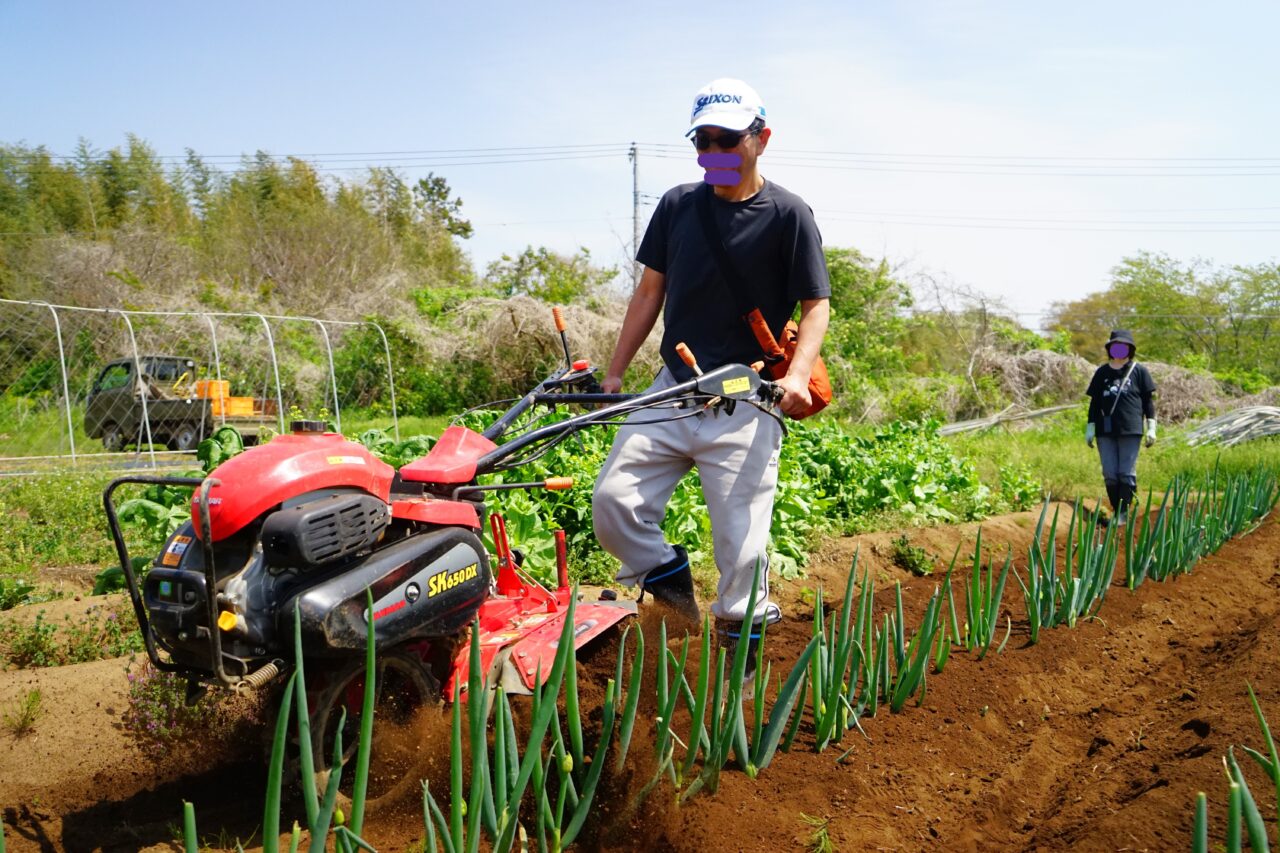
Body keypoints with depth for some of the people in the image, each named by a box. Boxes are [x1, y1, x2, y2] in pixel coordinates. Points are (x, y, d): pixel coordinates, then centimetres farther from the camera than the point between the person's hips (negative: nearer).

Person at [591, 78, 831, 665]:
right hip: (672, 390, 4)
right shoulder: (677, 205, 8)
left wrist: (797, 374, -21)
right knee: (613, 502, -8)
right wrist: (614, 372, 10)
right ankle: (666, 574, 18)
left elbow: (815, 306, -2)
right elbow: (649, 293, 14)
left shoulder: (789, 215, -2)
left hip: (745, 402, -4)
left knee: (741, 548, -3)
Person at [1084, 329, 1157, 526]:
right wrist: (1090, 427, 10)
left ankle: (1124, 513, 2)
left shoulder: (1139, 371, 5)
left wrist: (1151, 427, 2)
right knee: (1110, 475, 2)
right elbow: (1094, 402, 14)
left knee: (1127, 473, -3)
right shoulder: (1102, 372, 11)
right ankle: (1117, 511, 14)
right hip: (1105, 430, 3)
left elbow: (1148, 400, 6)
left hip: (1130, 430, -2)